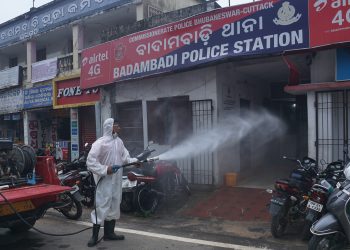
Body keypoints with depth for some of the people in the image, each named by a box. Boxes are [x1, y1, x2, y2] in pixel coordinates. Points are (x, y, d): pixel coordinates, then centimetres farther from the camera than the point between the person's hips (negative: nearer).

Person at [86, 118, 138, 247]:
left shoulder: (119, 141, 9)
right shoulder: (100, 143, -14)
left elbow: (125, 157, 11)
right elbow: (90, 162, -17)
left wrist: (134, 161, -6)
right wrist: (105, 170, -23)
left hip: (117, 180, 8)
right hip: (105, 181, -7)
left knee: (114, 206, 14)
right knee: (101, 206, -5)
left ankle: (109, 233, 27)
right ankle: (95, 235, 8)